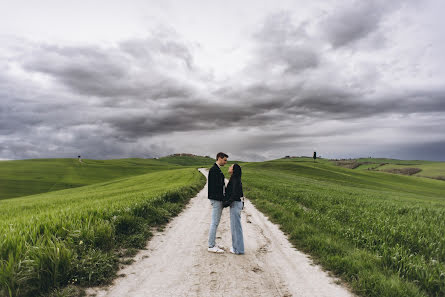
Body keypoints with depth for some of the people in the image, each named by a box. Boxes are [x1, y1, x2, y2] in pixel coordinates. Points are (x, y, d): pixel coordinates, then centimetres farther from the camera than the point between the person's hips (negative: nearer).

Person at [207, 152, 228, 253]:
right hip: (216, 199, -10)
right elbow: (215, 186, -20)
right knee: (214, 223, -4)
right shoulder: (213, 170, -15)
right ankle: (211, 246, 4)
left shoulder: (218, 170, 17)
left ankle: (213, 243, 25)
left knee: (216, 222, 15)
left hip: (219, 199, 10)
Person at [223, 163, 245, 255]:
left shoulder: (236, 180, -18)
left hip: (235, 204, -10)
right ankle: (237, 246, 26)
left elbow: (235, 194, -23)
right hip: (235, 204, 10)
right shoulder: (235, 179, 11)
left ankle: (239, 249, 8)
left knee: (236, 226, -1)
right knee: (235, 226, 16)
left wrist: (227, 203, -16)